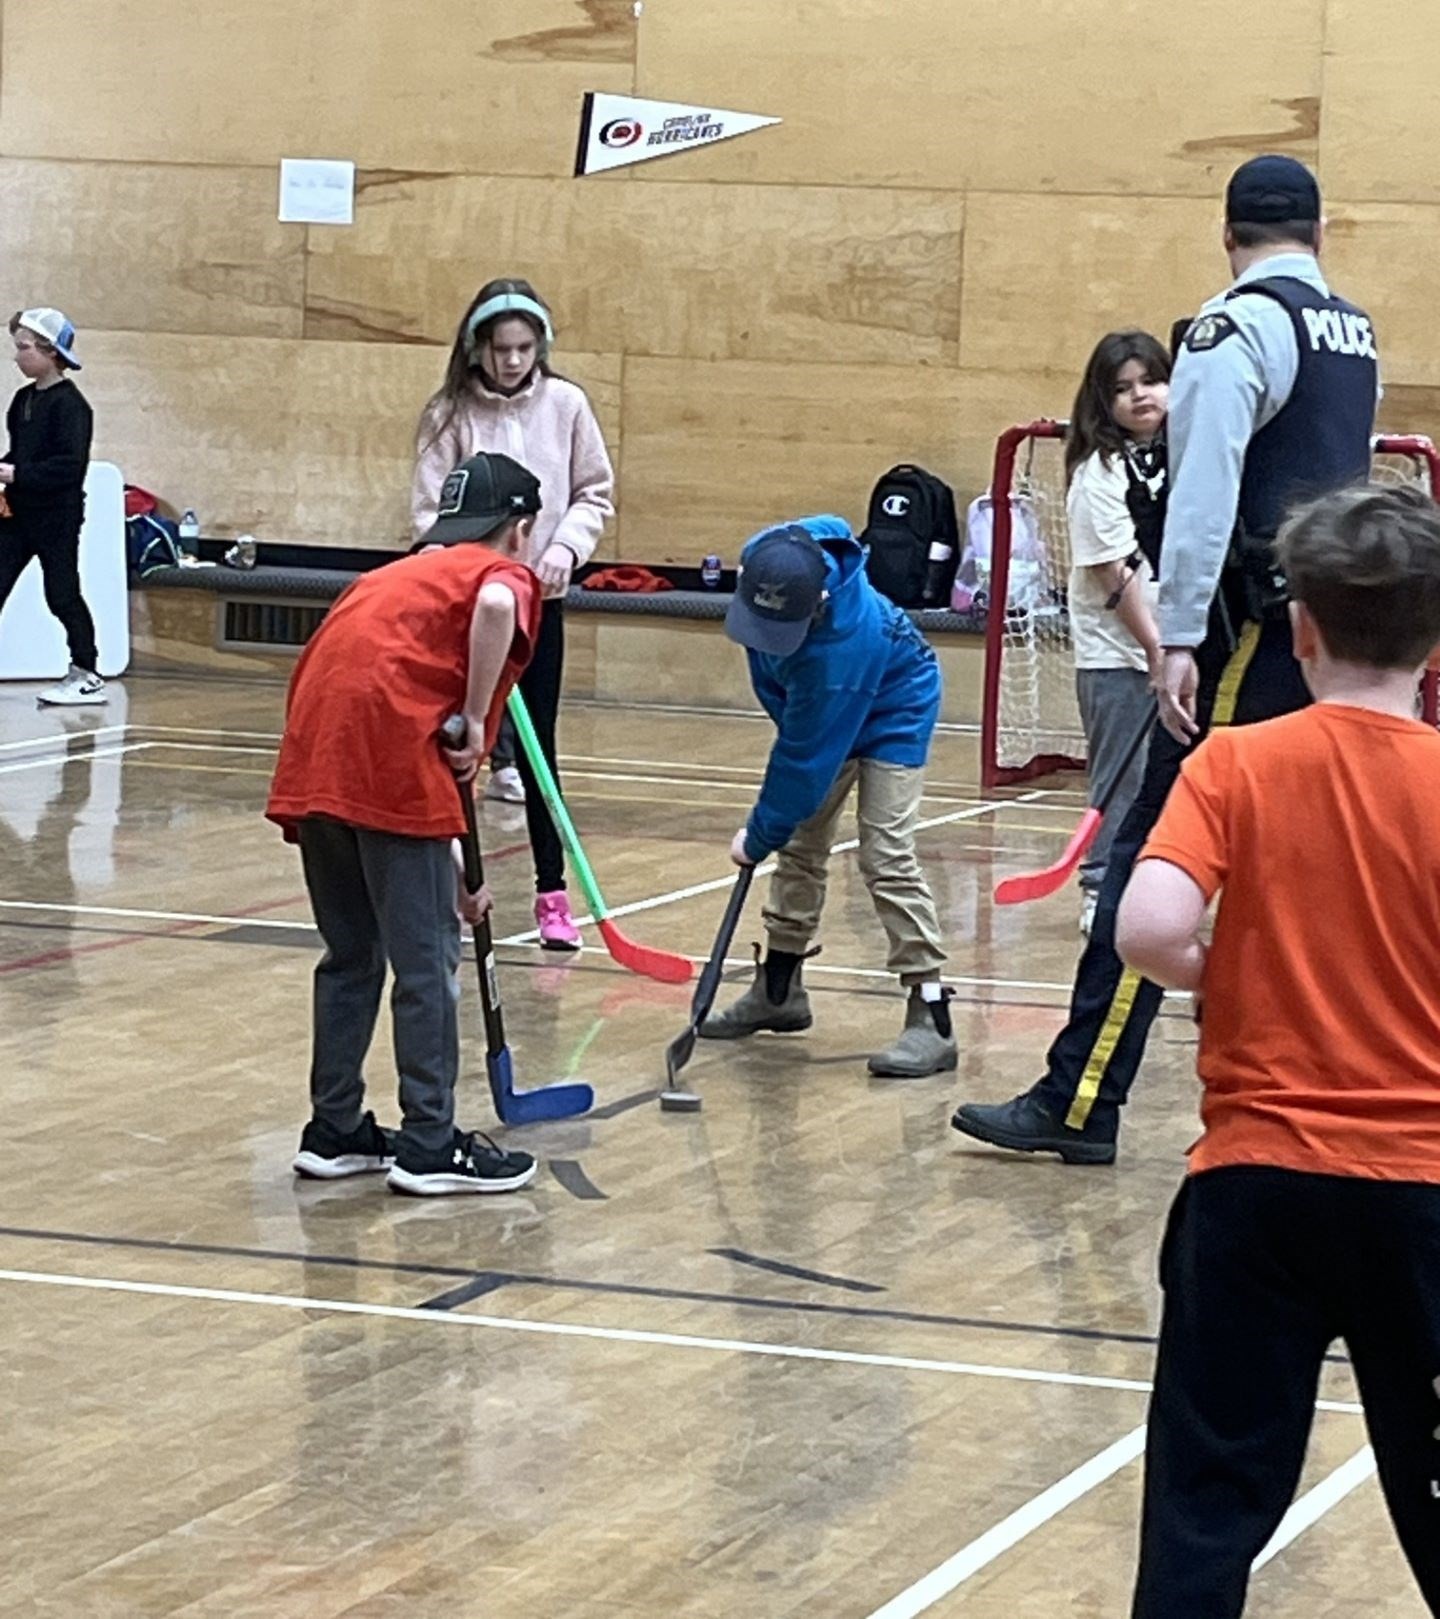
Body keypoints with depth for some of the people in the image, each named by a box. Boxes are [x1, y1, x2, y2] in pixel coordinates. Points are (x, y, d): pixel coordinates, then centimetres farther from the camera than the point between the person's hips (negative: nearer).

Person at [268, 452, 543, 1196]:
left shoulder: (402, 574, 34)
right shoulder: (506, 574, 11)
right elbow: (493, 608, -18)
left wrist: (453, 866, 40)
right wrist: (476, 722, -8)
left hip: (311, 756, 7)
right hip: (388, 752, -7)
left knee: (349, 954, 20)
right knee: (427, 960, 2)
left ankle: (333, 1131, 25)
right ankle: (429, 1146, 6)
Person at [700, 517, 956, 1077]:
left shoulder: (840, 645, -43)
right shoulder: (765, 564, -25)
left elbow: (808, 757, -32)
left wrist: (759, 836, -21)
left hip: (890, 711, -8)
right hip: (819, 706, 8)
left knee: (885, 855, -17)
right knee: (800, 843, 10)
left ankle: (931, 1019, -17)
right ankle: (779, 989, 22)